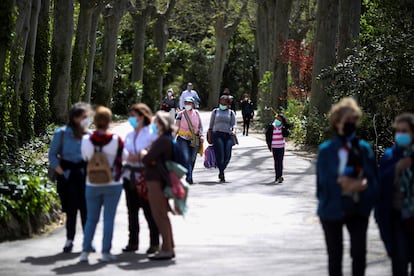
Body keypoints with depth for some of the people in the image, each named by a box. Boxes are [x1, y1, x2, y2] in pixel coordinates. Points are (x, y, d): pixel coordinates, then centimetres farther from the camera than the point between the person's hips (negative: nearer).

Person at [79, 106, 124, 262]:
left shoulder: (86, 140, -6)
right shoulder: (116, 140, -11)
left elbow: (85, 158, 8)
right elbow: (119, 162, -2)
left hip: (92, 185, 2)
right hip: (112, 185, -2)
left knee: (91, 218, 11)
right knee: (109, 218, 4)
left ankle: (85, 251, 6)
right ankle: (106, 252, 3)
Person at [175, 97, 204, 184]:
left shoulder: (196, 113, 6)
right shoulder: (181, 114, 0)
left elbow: (200, 126, 11)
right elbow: (176, 127, 1)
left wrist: (201, 135, -3)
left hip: (194, 140, 3)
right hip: (183, 139, -2)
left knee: (192, 159, 6)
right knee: (186, 158, -16)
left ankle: (189, 177, 20)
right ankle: (189, 178, -20)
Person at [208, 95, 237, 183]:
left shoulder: (231, 113, 16)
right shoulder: (215, 111, 16)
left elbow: (233, 124, 7)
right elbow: (211, 125, 16)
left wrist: (233, 131, -16)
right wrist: (209, 137, 9)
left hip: (228, 135, 1)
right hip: (217, 134, -1)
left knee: (227, 156, -6)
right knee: (220, 155, -14)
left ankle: (221, 171, 20)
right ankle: (222, 175, -13)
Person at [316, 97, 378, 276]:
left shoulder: (364, 148, 2)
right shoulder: (326, 149, -6)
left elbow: (373, 178, 2)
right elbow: (324, 180, -11)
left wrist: (360, 185, -19)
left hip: (358, 208, 2)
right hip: (333, 209, -2)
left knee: (359, 252, 0)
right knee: (335, 254, 10)